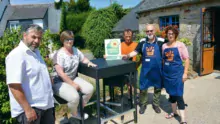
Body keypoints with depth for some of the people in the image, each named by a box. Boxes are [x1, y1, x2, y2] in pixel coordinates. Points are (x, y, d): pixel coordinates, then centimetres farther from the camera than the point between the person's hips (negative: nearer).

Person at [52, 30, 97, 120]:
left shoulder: (75, 50, 3)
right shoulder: (59, 54, -18)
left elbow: (84, 59, 17)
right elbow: (60, 73, -23)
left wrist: (89, 62, -8)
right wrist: (73, 84, -21)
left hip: (73, 78, 7)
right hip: (60, 82, -7)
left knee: (90, 89, -9)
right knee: (75, 97, -30)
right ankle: (74, 114, 7)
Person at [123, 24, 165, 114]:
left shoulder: (160, 42, -3)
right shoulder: (142, 43, 4)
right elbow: (135, 52, -3)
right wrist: (128, 56, -21)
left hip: (157, 70, -1)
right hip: (145, 70, 1)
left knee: (157, 88, 13)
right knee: (143, 88, 7)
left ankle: (156, 105, 32)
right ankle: (143, 105, 26)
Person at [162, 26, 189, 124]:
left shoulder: (180, 45, -5)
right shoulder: (164, 46, 6)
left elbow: (186, 59, -5)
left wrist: (185, 73, -10)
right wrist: (163, 71, 13)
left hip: (177, 73, -4)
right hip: (167, 73, 5)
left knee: (179, 95, -5)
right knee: (171, 93, 15)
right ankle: (174, 112, 34)